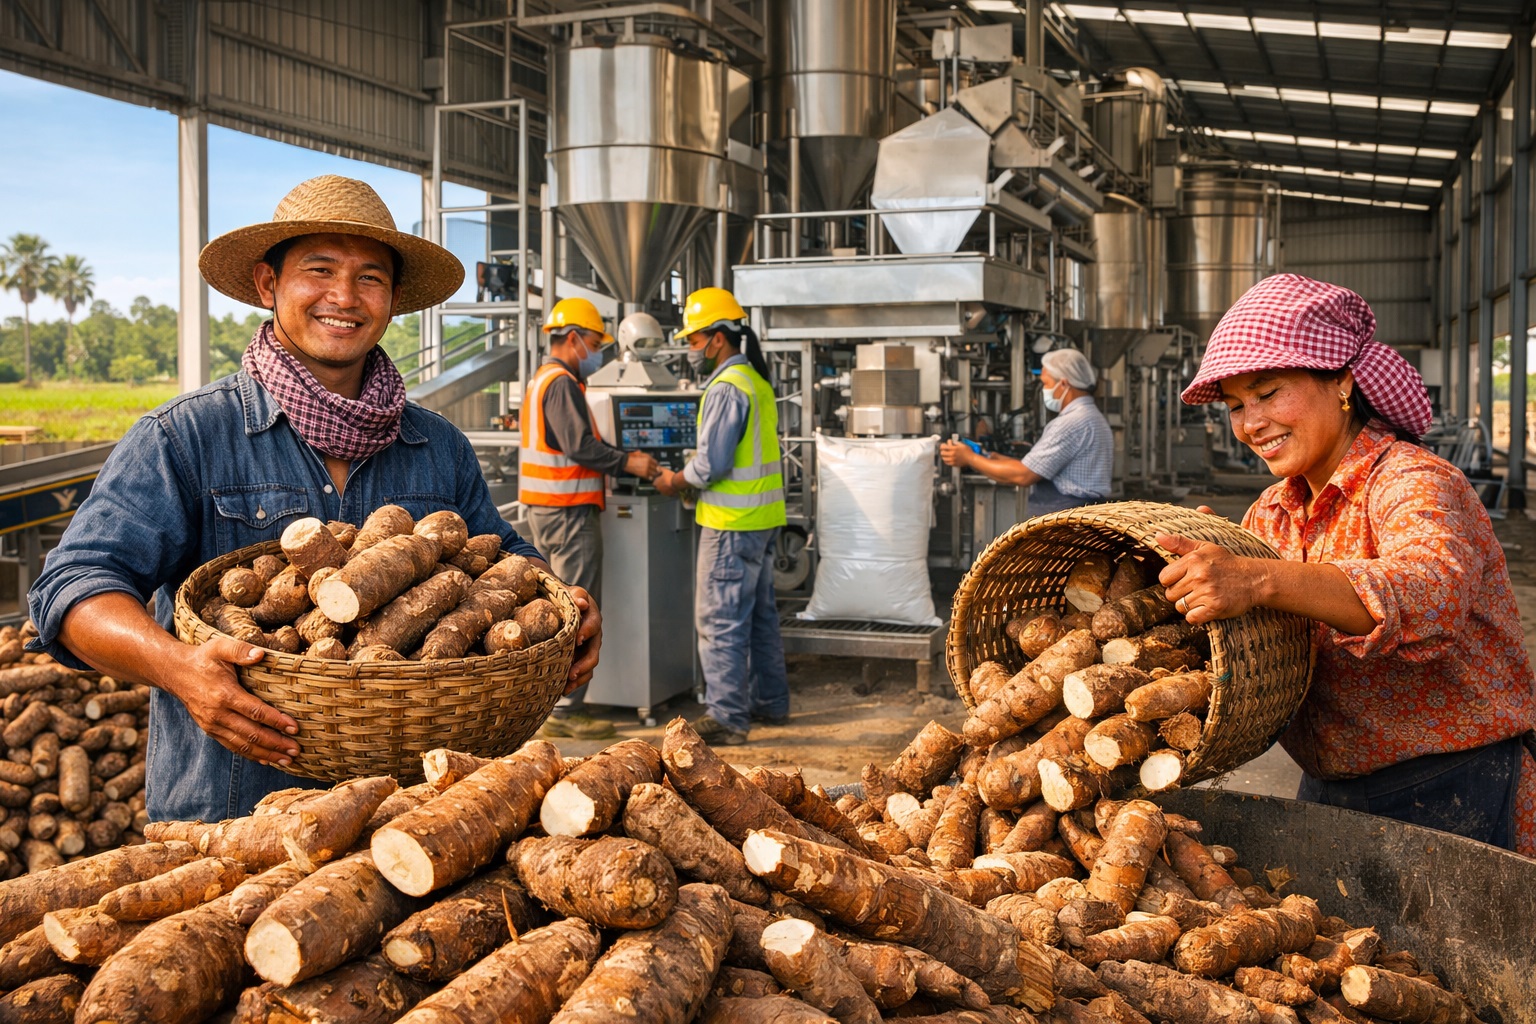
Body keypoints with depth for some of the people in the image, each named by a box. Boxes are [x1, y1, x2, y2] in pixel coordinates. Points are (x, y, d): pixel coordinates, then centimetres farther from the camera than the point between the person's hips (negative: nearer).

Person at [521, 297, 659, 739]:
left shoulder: (541, 381, 18)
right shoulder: (562, 384, -14)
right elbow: (580, 446, -23)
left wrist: (621, 458, 12)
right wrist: (628, 462, -15)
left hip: (544, 508, 11)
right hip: (569, 511, -11)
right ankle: (565, 711, -5)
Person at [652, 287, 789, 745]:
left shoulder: (726, 388, -17)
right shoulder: (757, 382, 13)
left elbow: (711, 463, -21)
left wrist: (675, 482, -3)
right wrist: (690, 472, 14)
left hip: (732, 523, -10)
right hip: (764, 517, 10)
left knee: (721, 620, -4)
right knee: (760, 613, 18)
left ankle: (727, 717, -1)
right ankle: (770, 703, 27)